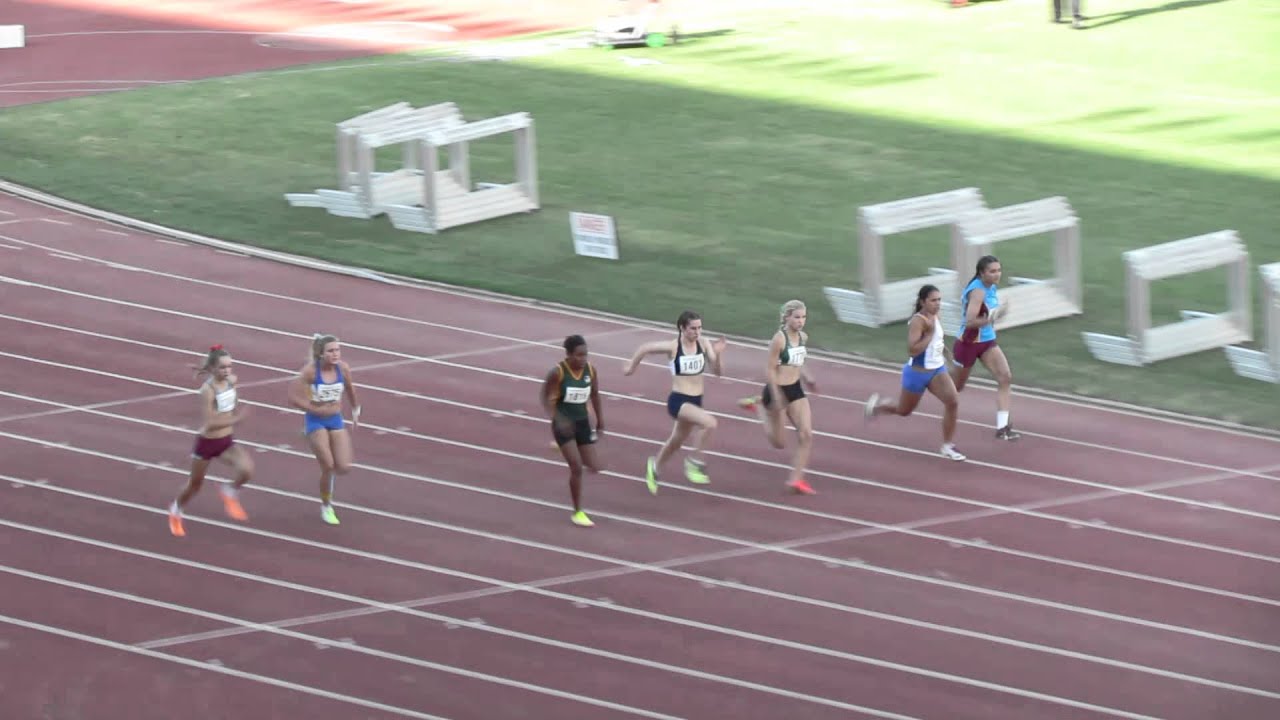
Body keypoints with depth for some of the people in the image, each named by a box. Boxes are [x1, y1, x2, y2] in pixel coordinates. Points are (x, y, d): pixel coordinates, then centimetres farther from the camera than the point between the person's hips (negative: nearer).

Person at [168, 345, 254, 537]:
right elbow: (209, 424, -28)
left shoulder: (232, 380, -7)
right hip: (207, 442, -5)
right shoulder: (208, 390, -25)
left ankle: (230, 494, 9)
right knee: (195, 485, 15)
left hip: (227, 441, 5)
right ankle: (176, 511, 45)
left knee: (246, 469, -22)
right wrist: (235, 420, -29)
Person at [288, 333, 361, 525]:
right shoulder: (311, 370, -21)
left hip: (336, 420, 4)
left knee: (344, 468, -5)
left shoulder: (343, 368, -9)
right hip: (316, 421, -4)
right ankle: (326, 507, 17)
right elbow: (293, 397, -21)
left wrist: (355, 412, 22)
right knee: (328, 467, -7)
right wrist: (316, 409, -19)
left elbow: (350, 390, 11)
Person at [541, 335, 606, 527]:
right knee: (576, 468, -12)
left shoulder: (591, 370, -5)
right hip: (563, 424, -5)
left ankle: (563, 447, 34)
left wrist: (600, 420, 17)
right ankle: (577, 512, 3)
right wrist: (557, 419, -27)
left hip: (582, 423, 5)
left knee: (594, 467, 4)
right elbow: (546, 399, -12)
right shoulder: (557, 372, -18)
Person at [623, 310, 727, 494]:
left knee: (676, 442, 24)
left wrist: (718, 354, -21)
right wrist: (631, 366, 12)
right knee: (710, 422, -29)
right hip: (678, 400, -6)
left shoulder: (703, 345, -5)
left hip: (695, 401, 6)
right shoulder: (672, 347, -15)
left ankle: (655, 466, 53)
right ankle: (695, 463, -12)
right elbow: (644, 348, -1)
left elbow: (717, 370, -3)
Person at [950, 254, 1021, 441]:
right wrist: (993, 317, -43)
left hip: (988, 343, 7)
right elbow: (970, 321, -35)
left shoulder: (992, 288, 2)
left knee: (1005, 377, -13)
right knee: (956, 387, 11)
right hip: (969, 343, -7)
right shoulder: (978, 291, -25)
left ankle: (1002, 427, -14)